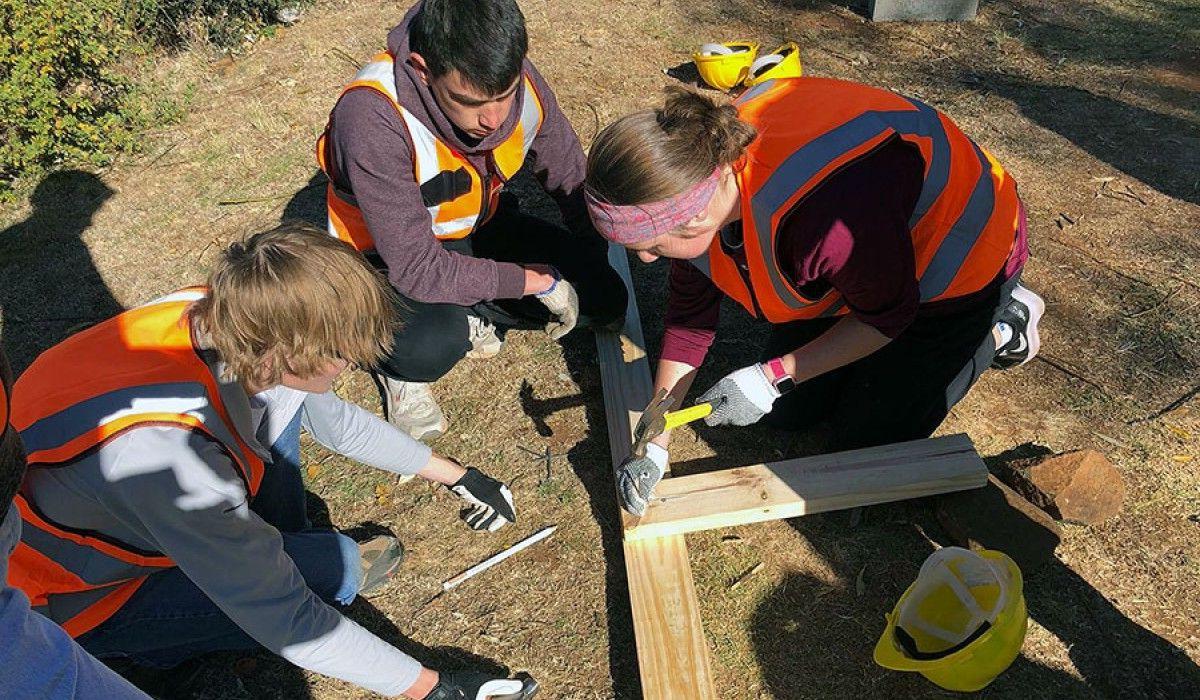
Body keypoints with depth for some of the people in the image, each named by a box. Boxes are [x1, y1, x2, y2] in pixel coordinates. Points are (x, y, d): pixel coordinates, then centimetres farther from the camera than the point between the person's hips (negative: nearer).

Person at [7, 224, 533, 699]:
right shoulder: (169, 451, -41)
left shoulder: (222, 321, -20)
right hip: (78, 600, -7)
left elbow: (336, 421, -2)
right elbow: (286, 621, -32)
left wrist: (455, 475, 4)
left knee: (282, 400, -2)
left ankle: (275, 551, 5)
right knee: (335, 565, -24)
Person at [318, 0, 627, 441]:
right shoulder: (371, 116, -36)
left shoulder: (515, 79, -20)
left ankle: (470, 316, 7)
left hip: (481, 226, 5)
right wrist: (533, 280, -28)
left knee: (604, 302, -7)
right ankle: (399, 364, 0)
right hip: (389, 253, -5)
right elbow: (416, 267, -35)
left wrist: (591, 274, -7)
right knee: (433, 344, -37)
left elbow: (571, 180, -4)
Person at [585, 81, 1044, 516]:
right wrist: (655, 443, -7)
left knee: (866, 442, 4)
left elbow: (887, 316, -24)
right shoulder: (703, 165, -22)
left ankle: (1002, 325, 18)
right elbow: (689, 313, -9)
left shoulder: (825, 216, -47)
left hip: (957, 267, -6)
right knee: (788, 412, 9)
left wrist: (770, 379, -25)